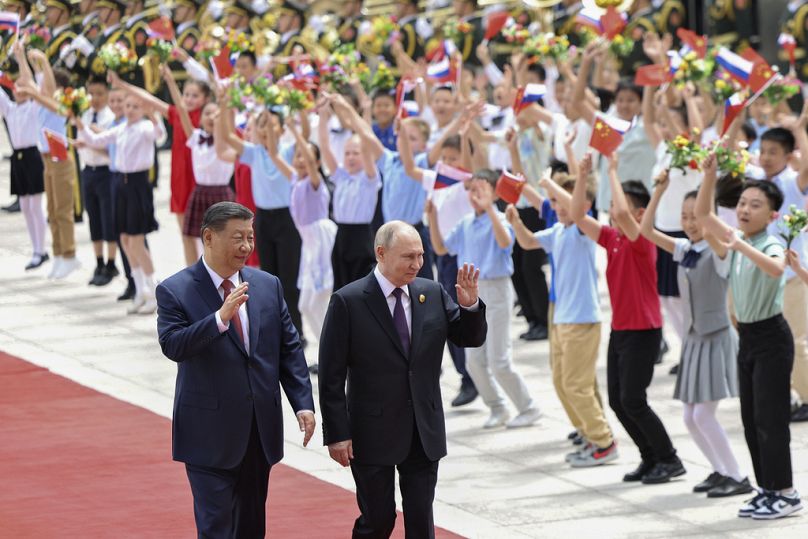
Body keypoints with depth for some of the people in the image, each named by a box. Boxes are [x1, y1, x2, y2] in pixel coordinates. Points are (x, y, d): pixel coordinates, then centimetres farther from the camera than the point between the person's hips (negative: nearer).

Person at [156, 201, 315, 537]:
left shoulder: (268, 286, 7)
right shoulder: (175, 291, -8)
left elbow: (289, 349, 8)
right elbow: (172, 346, -22)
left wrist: (303, 404, -1)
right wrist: (220, 317, -32)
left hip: (260, 430, 5)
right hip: (210, 432, -5)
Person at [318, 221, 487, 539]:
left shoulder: (433, 294, 4)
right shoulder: (348, 301, -9)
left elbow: (472, 338, 8)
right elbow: (331, 375, -9)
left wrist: (470, 305, -12)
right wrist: (337, 434, -12)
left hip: (425, 431, 4)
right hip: (373, 434, -4)